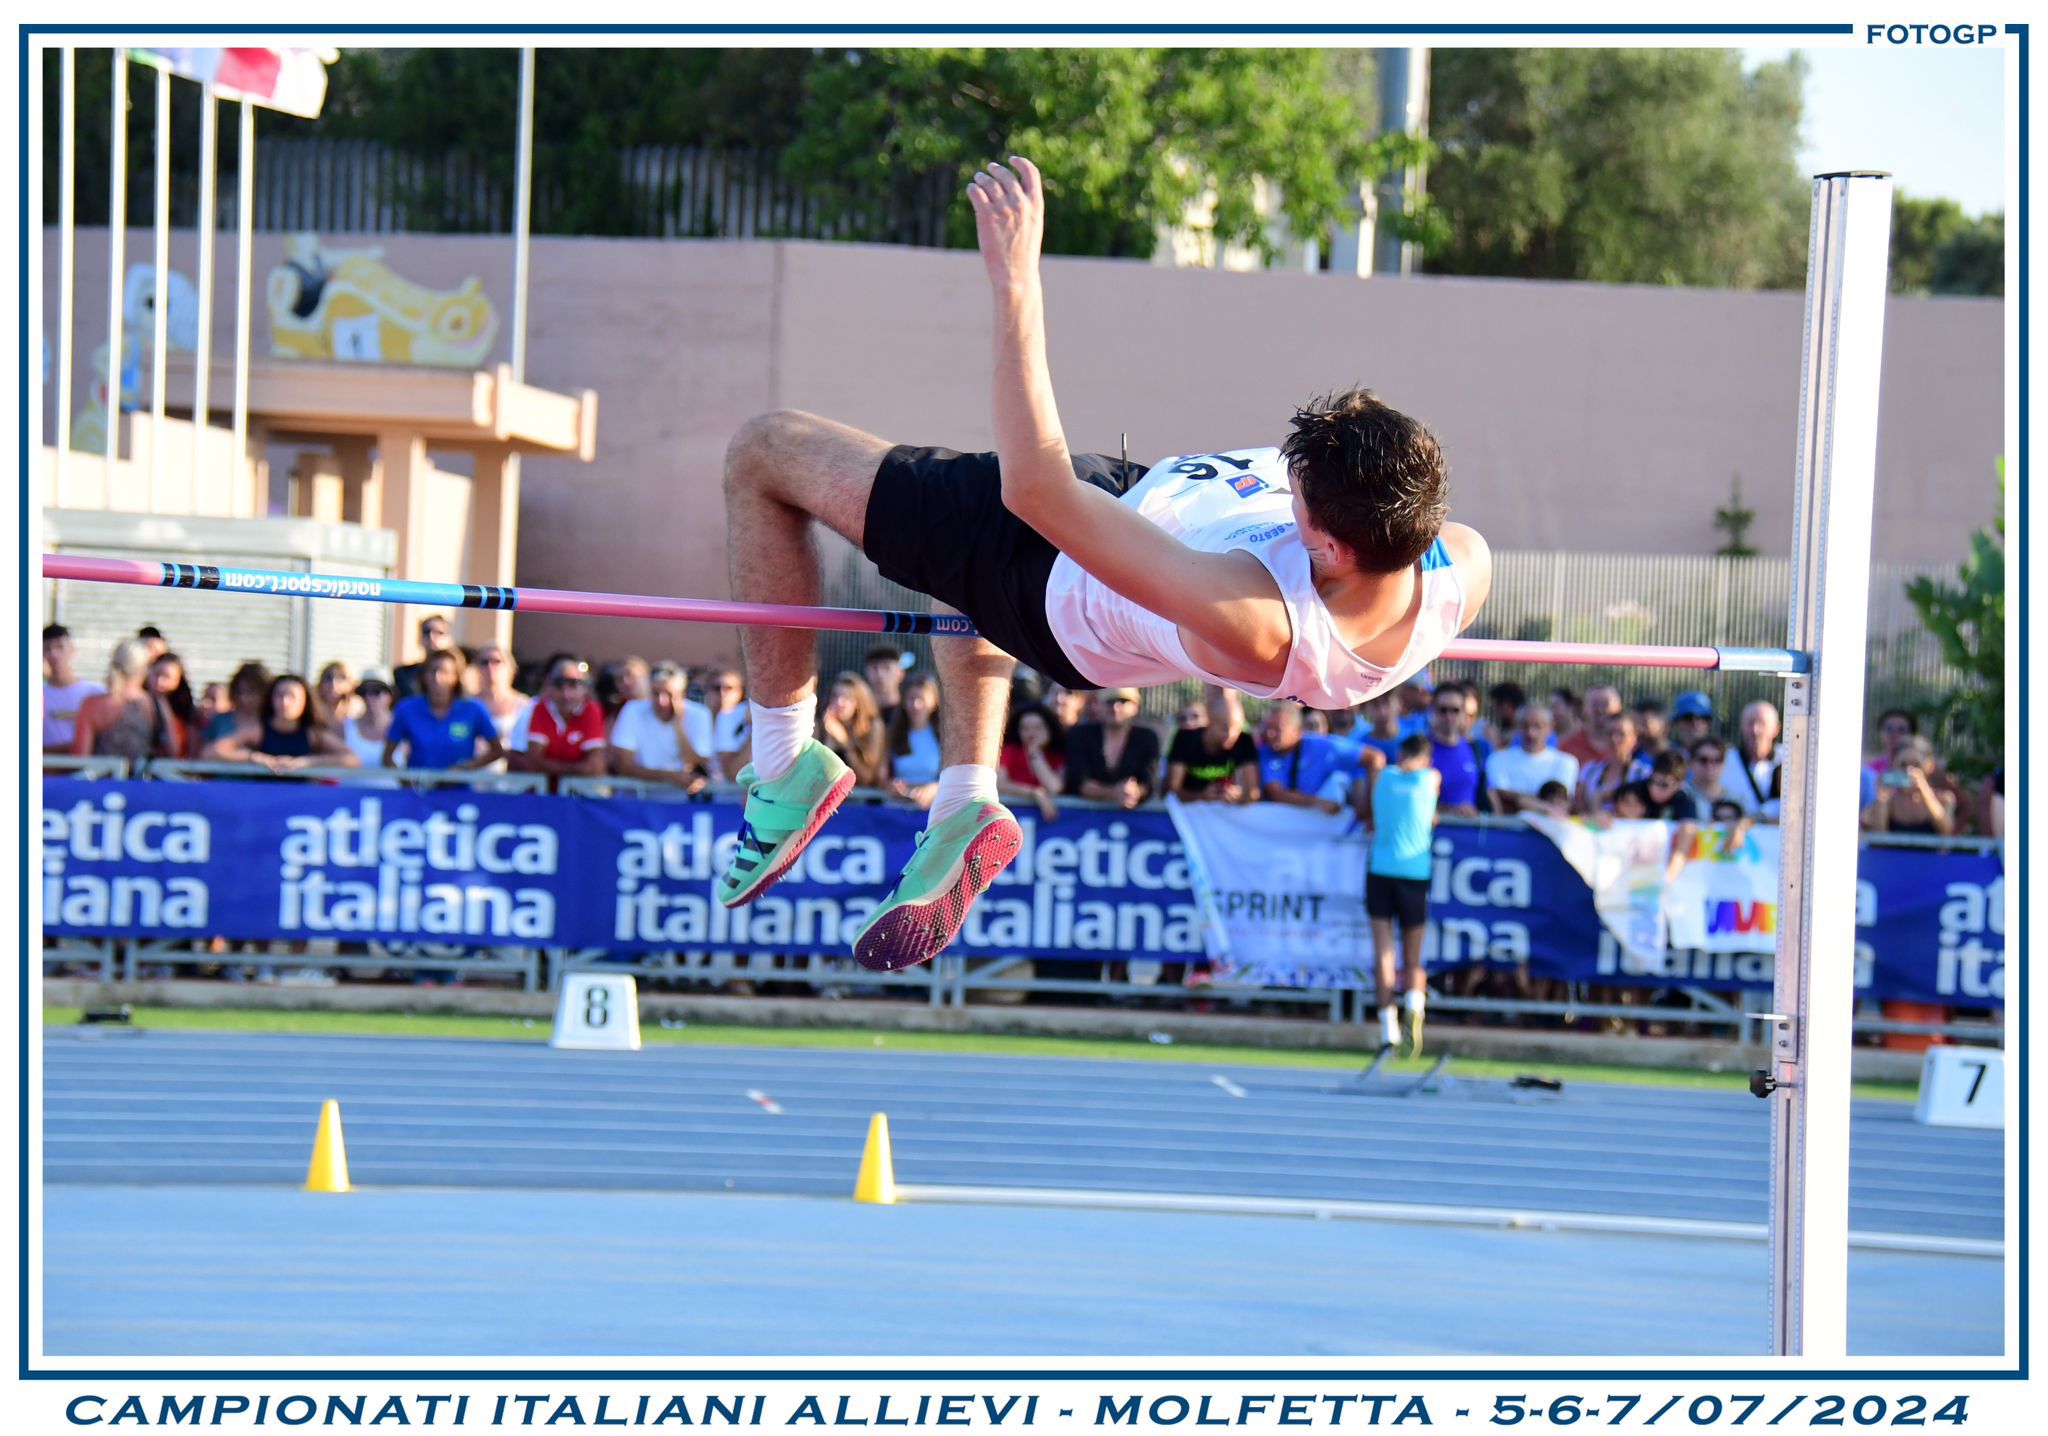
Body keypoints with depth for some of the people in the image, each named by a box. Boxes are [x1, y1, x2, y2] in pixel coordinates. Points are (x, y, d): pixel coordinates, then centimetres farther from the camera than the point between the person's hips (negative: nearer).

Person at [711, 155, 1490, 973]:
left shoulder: (1254, 623, -48)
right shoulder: (1463, 573, -32)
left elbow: (1035, 489, -46)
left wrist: (1016, 285, -47)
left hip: (1062, 600, -8)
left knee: (762, 456, 5)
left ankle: (788, 768, 18)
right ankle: (964, 802, 30)